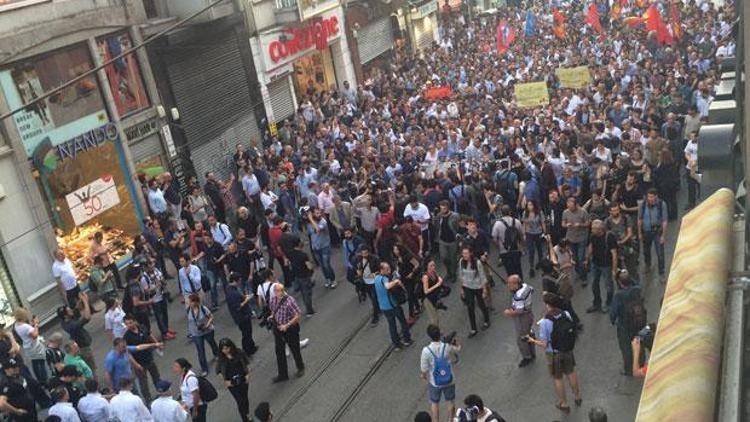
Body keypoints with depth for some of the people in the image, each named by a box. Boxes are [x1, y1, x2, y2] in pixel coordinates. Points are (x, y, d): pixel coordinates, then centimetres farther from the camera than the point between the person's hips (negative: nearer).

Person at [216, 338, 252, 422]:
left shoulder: (239, 353, -11)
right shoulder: (221, 359, -12)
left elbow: (247, 363, 1)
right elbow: (218, 371, -1)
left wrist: (248, 375, -7)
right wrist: (225, 381, -8)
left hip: (243, 380, 2)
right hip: (232, 383, -2)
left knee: (245, 398, 18)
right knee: (240, 401, 1)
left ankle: (247, 415, 42)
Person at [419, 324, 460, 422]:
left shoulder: (426, 350, -27)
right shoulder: (448, 347, -23)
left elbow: (424, 370, -17)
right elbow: (455, 360, -3)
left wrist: (424, 376, 6)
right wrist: (454, 344, 6)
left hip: (434, 383, -1)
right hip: (449, 381, 1)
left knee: (434, 404, 22)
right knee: (451, 401, 25)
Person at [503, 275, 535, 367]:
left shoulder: (519, 295, -36)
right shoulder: (525, 285, -9)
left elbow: (519, 311, -34)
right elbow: (532, 289, 14)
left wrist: (509, 313, -16)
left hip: (522, 319, -9)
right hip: (529, 314, 9)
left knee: (521, 340, 11)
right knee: (528, 336, 26)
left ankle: (527, 358, 29)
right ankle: (532, 354, 44)